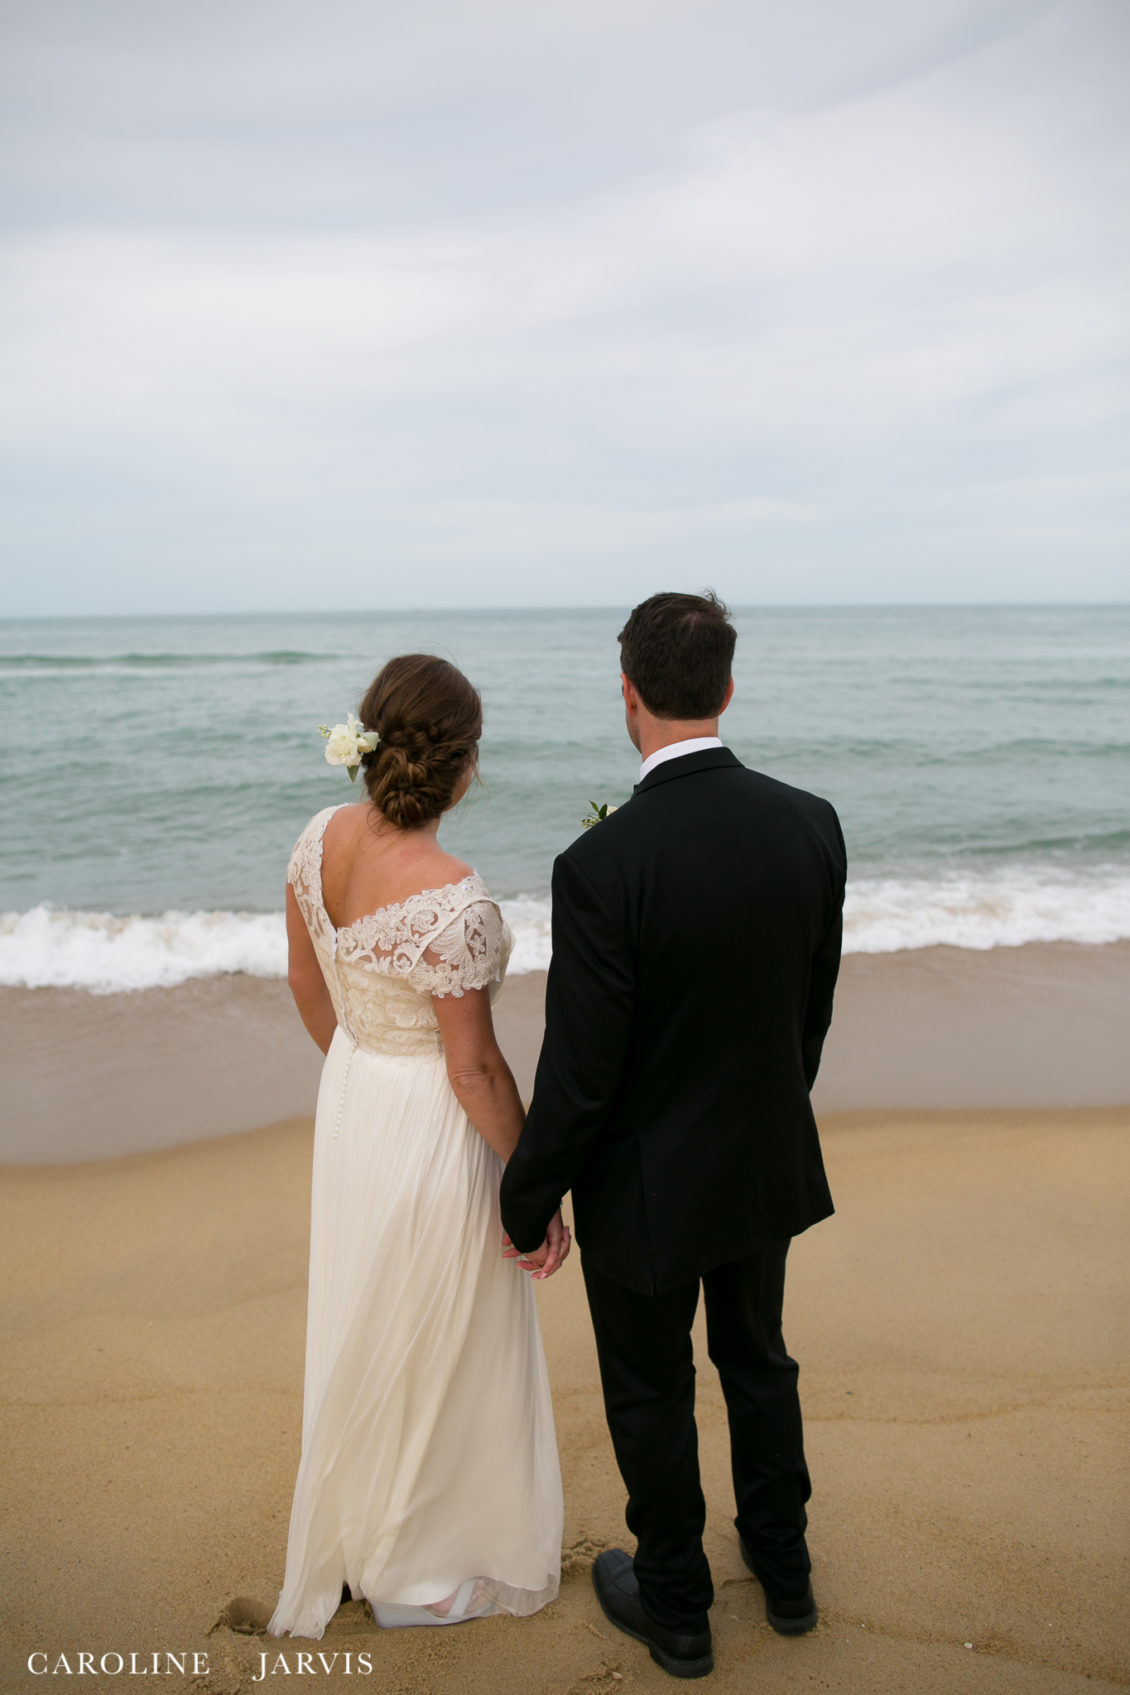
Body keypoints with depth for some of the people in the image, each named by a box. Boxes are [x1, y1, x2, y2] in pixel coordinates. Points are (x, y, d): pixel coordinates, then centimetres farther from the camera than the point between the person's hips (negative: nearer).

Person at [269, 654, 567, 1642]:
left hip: (349, 1105, 8)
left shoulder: (322, 838, -10)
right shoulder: (453, 902, -32)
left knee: (363, 1329, 29)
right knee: (440, 1351, 17)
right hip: (435, 1130, -8)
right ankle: (418, 1568, 43)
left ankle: (354, 1531, 56)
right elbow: (474, 1068, -23)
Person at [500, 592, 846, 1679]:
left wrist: (525, 1202, -6)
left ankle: (674, 1607, 42)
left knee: (652, 1395, 19)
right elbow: (814, 1009, 1)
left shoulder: (601, 865, -29)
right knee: (759, 1360, 27)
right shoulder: (811, 825, -12)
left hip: (647, 1184, -5)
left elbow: (578, 1073, -22)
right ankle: (783, 1568, 49)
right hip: (769, 1162, 5)